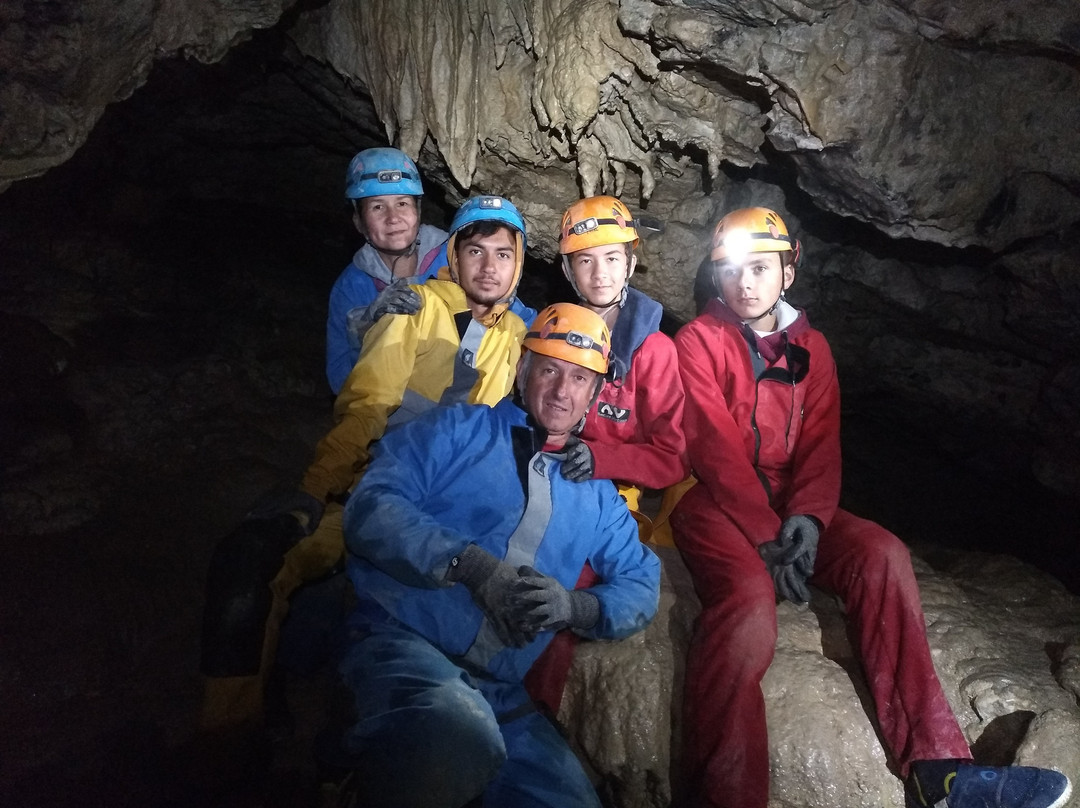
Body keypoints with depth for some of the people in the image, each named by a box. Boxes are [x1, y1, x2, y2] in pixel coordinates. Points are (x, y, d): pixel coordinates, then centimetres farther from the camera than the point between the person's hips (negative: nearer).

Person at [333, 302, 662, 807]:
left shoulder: (596, 493, 19)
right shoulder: (458, 430, 8)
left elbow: (641, 587, 15)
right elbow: (372, 506, -5)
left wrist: (574, 605, -7)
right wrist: (472, 564, -17)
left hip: (501, 691, 5)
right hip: (401, 640, -5)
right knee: (459, 731, -38)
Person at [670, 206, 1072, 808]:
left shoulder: (809, 347, 15)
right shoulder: (699, 341, 0)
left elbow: (820, 446, 5)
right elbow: (716, 448, -10)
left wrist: (805, 518, -15)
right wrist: (766, 538, -20)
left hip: (787, 505, 5)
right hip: (713, 502, -4)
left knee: (881, 554, -23)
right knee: (749, 595, -35)